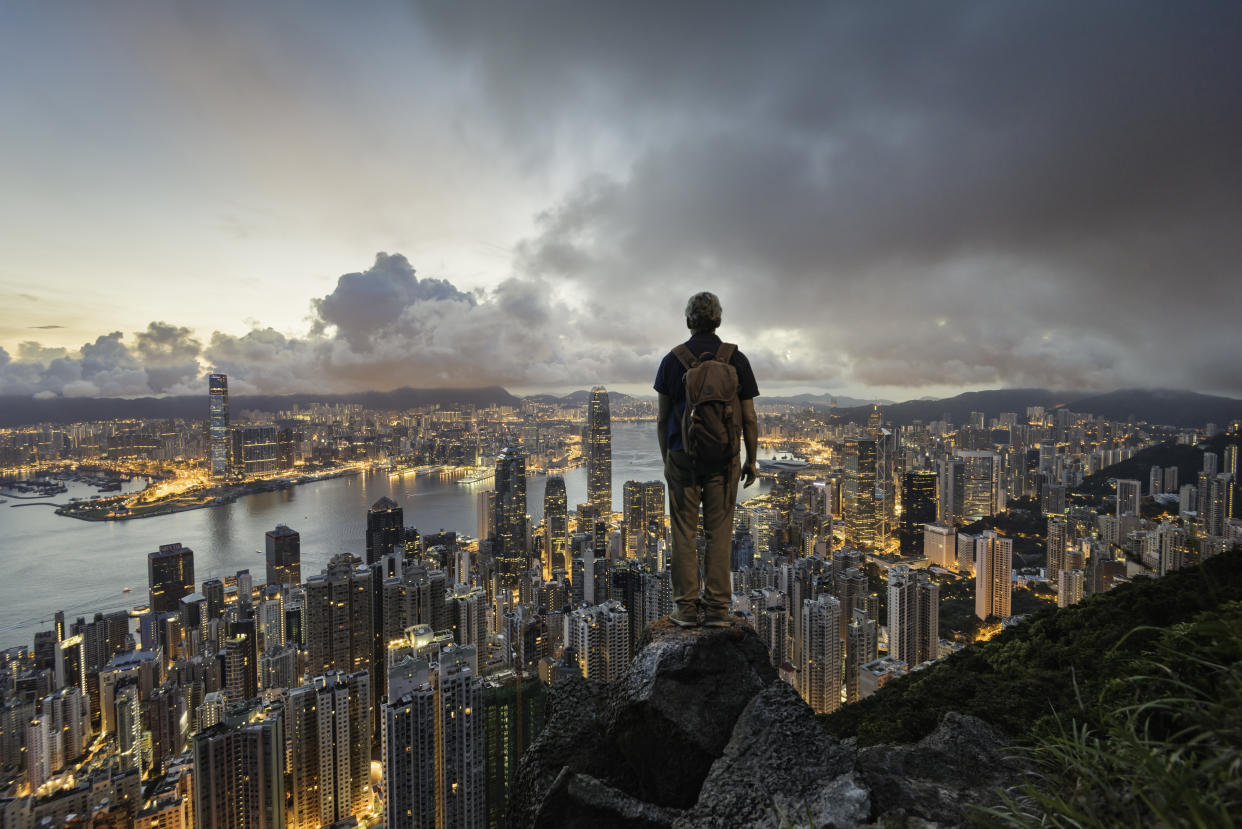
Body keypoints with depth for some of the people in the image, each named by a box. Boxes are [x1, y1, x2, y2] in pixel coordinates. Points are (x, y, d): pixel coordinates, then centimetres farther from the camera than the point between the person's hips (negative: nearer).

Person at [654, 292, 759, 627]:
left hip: (682, 457, 0)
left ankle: (687, 607, 11)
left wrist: (666, 459, 12)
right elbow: (749, 418, 0)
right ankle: (717, 608, 12)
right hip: (723, 460, 1)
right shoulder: (736, 360, 0)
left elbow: (663, 417, 2)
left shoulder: (673, 360, -1)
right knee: (719, 533, 7)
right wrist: (751, 460, 10)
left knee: (684, 533, 6)